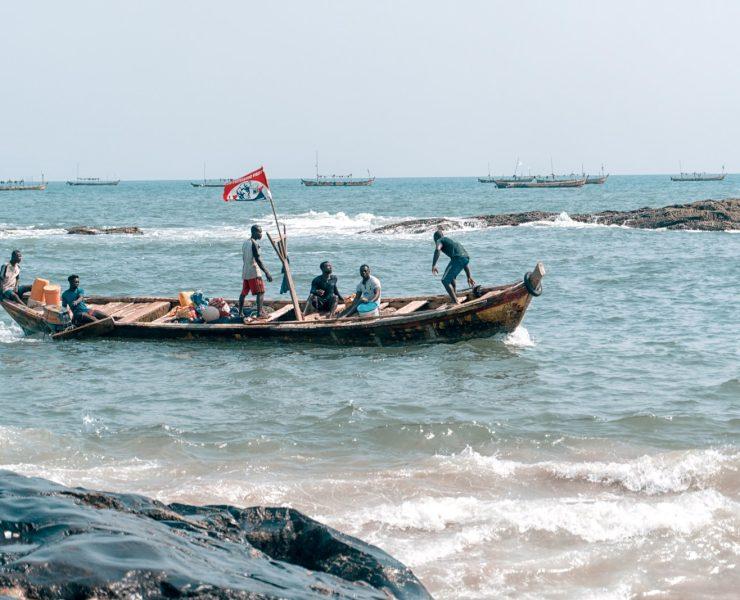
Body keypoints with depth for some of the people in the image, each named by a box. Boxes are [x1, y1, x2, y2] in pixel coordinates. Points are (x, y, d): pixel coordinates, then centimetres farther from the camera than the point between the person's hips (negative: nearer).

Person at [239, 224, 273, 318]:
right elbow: (258, 259, -19)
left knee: (244, 293, 14)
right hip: (254, 272, -9)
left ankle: (240, 313, 16)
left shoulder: (245, 243, 14)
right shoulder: (254, 243, -13)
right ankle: (260, 312, -17)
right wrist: (266, 272, -21)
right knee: (260, 292, -7)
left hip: (245, 273, 9)